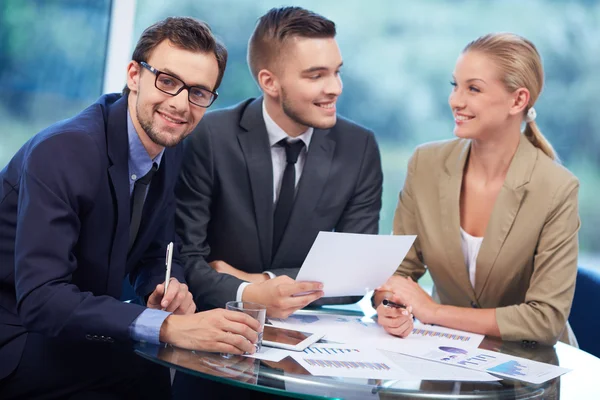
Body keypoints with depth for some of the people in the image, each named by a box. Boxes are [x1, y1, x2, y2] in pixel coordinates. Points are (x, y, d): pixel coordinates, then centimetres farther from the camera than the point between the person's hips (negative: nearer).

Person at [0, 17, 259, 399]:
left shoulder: (171, 150, -1)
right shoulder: (63, 151, -25)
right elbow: (40, 297, -33)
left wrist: (168, 289, -14)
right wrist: (167, 326, -41)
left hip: (75, 327, 7)